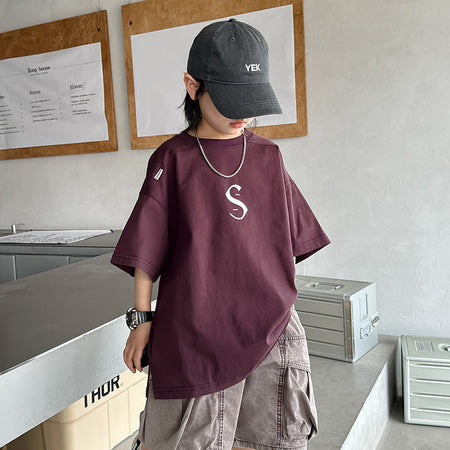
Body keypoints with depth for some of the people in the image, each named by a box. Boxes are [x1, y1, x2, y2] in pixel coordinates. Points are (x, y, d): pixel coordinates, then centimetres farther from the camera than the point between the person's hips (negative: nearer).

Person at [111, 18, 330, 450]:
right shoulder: (172, 160, -4)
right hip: (195, 332, -3)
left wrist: (284, 306, 13)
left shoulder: (268, 156, 5)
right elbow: (145, 250, -1)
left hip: (271, 328, 4)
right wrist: (142, 318, 0)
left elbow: (288, 241, 11)